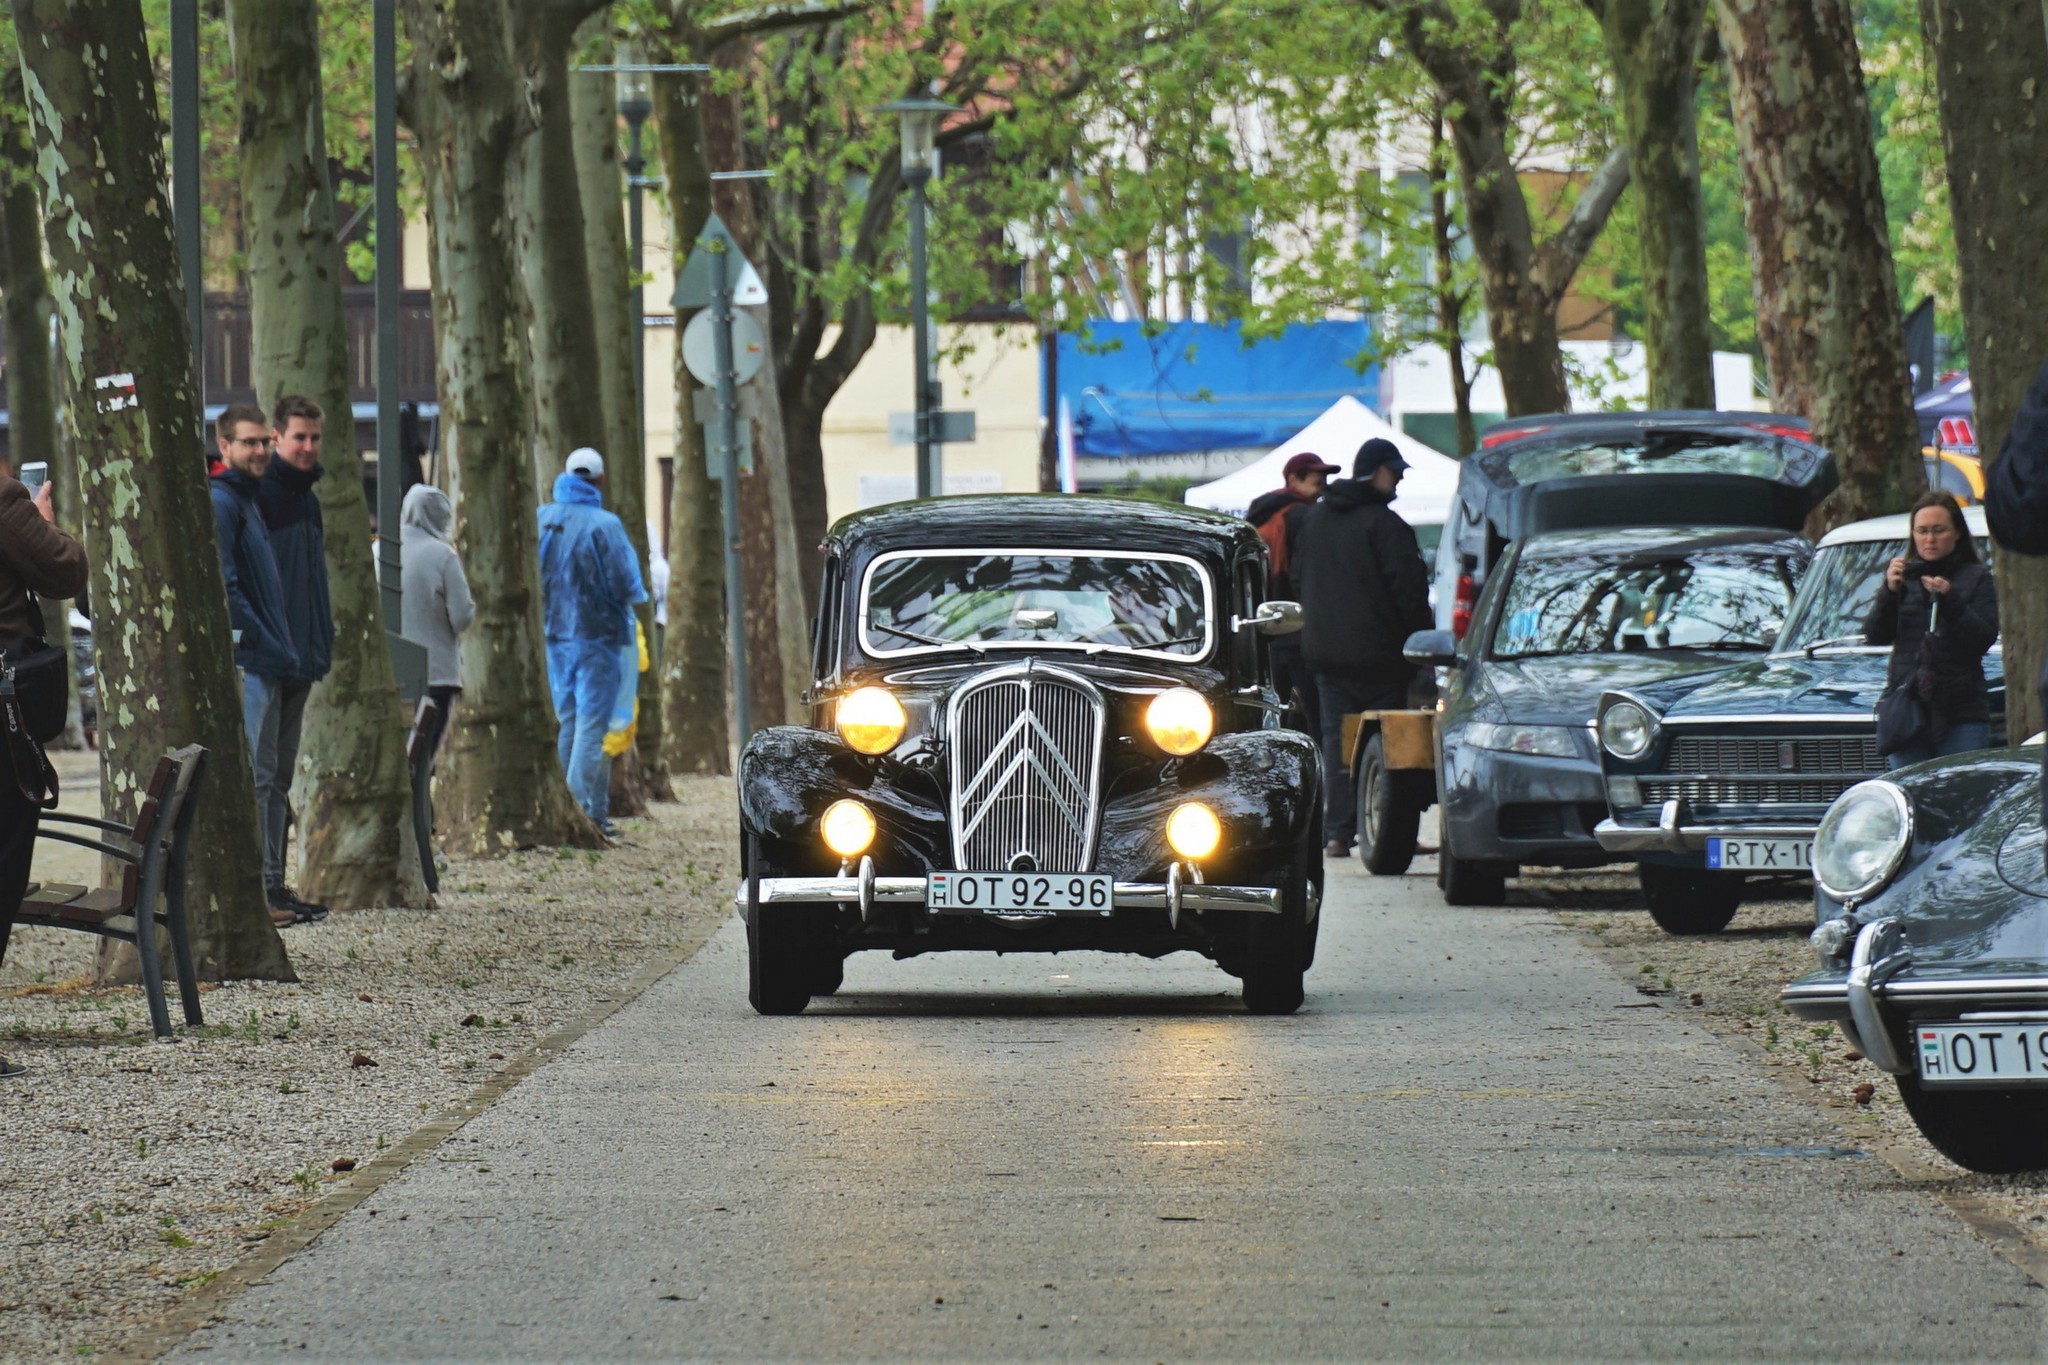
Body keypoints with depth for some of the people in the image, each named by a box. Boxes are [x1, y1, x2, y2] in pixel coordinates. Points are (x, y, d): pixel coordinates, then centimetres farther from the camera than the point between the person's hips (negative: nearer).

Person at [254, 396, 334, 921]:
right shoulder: (256, 495, -9)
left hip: (298, 657, 9)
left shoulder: (308, 499, 17)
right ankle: (262, 883, -11)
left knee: (281, 775, 10)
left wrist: (323, 645, 18)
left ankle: (274, 883, 13)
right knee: (261, 772, -9)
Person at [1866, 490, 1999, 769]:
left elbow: (1985, 637, -5)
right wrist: (1890, 591, -10)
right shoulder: (1904, 575, 13)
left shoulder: (1976, 578, 5)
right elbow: (1875, 635, 6)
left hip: (1961, 715, -3)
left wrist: (1950, 600, -18)